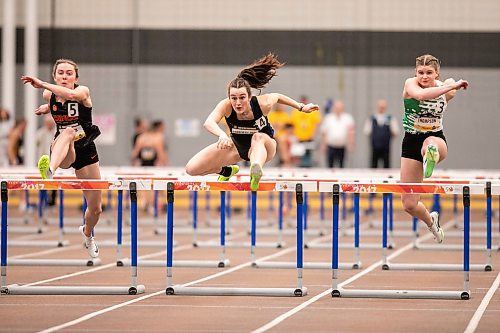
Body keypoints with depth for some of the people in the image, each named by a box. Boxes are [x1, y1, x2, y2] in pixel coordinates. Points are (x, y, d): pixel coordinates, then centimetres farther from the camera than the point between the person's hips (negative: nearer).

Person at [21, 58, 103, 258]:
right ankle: (50, 171, -70)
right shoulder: (49, 95, -2)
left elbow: (72, 95, -41)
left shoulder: (83, 91, -13)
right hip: (62, 152, 0)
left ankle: (87, 233, 44)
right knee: (67, 132, -39)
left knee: (95, 209, 6)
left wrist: (42, 85, -42)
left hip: (86, 151, 0)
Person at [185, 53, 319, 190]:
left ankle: (255, 171, -66)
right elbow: (209, 122, -50)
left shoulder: (263, 104, -29)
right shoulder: (226, 106, -31)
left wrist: (302, 107, 6)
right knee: (192, 169, -6)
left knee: (258, 137, -40)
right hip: (237, 146, 2)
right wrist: (222, 135, -71)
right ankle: (228, 171, 22)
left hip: (263, 147, -2)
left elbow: (277, 96, -6)